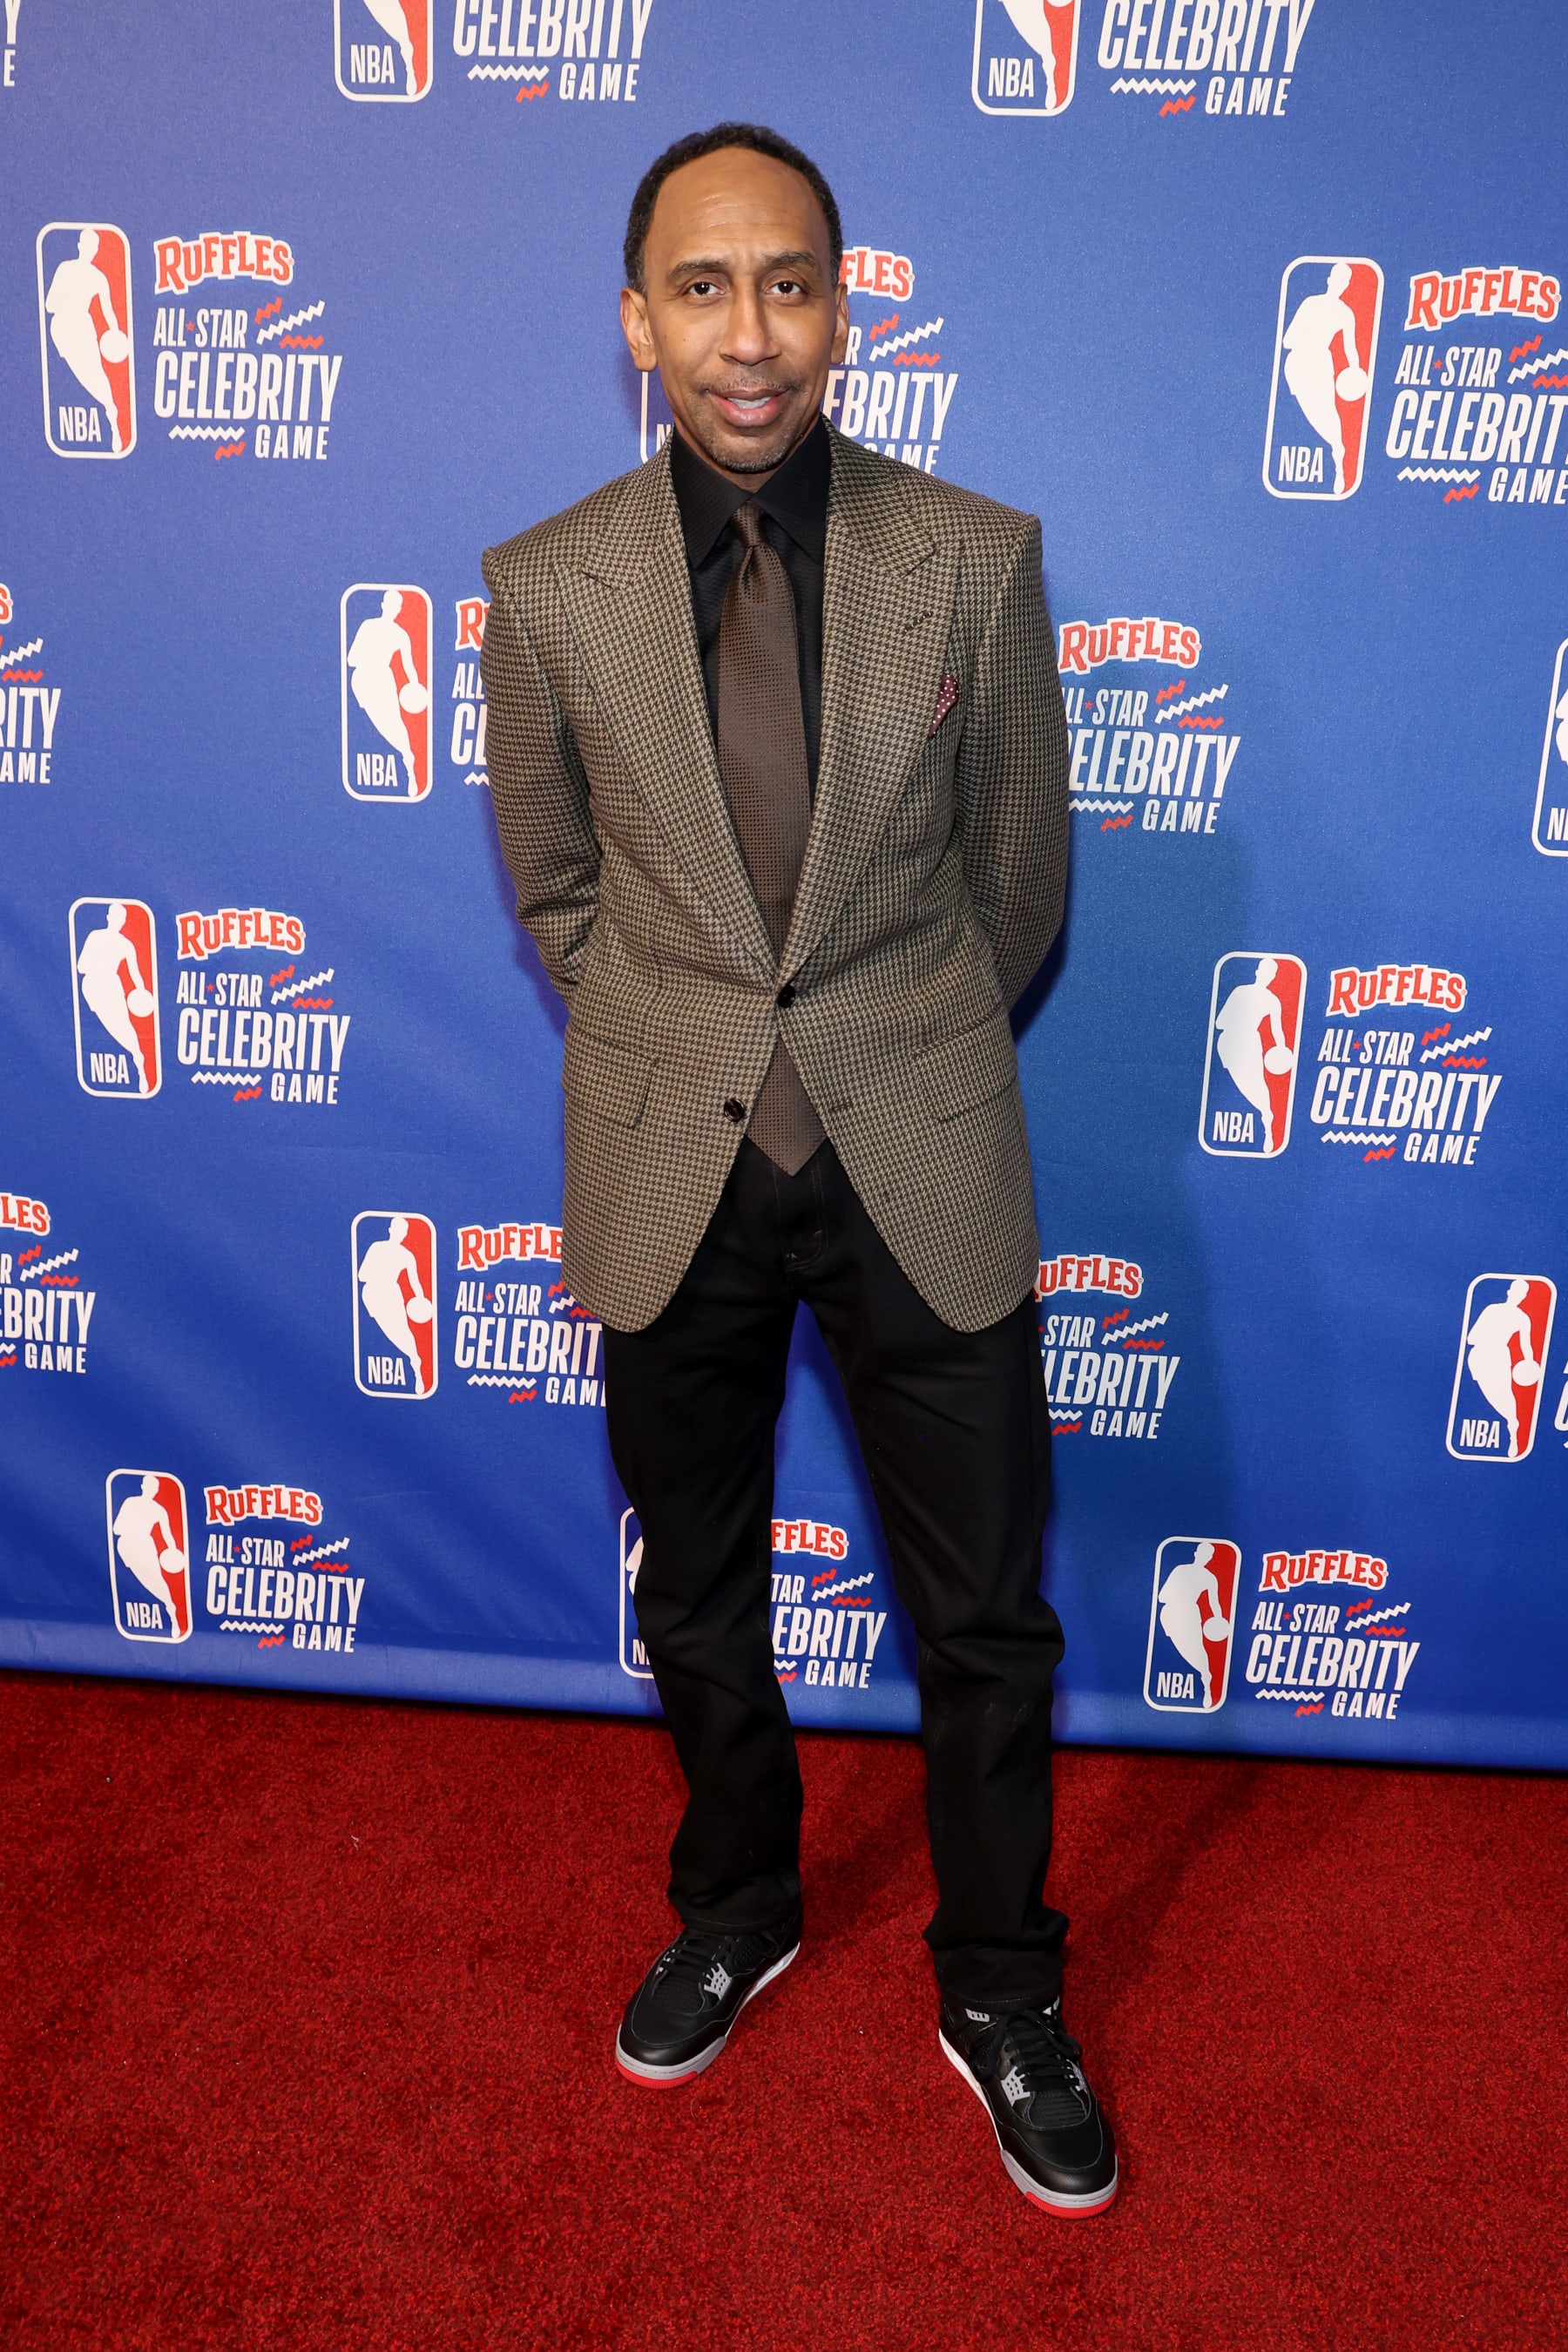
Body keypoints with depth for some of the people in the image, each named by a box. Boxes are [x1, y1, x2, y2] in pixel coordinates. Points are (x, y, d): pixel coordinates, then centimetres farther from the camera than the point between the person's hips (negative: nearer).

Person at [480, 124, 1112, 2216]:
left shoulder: (977, 558, -4)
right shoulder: (548, 590, -2)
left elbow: (1022, 870, 6)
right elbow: (555, 889, 10)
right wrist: (686, 1065, 9)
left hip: (924, 1170, 0)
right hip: (668, 1175, 1)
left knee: (985, 1613, 10)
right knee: (696, 1594, 18)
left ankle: (1000, 1992, 36)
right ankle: (739, 1908, 46)